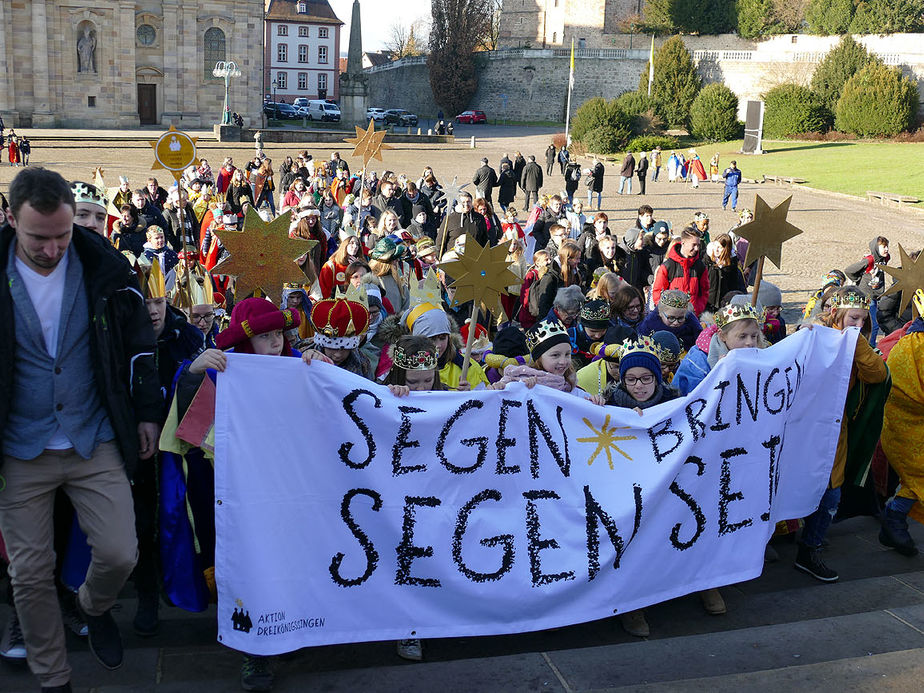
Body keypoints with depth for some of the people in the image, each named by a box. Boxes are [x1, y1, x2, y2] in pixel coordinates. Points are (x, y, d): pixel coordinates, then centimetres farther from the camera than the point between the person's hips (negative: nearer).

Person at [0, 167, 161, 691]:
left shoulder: (104, 266, -6)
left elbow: (139, 343, 5)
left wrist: (147, 412, 7)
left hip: (95, 442, 0)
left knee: (120, 555, -3)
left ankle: (95, 608, 34)